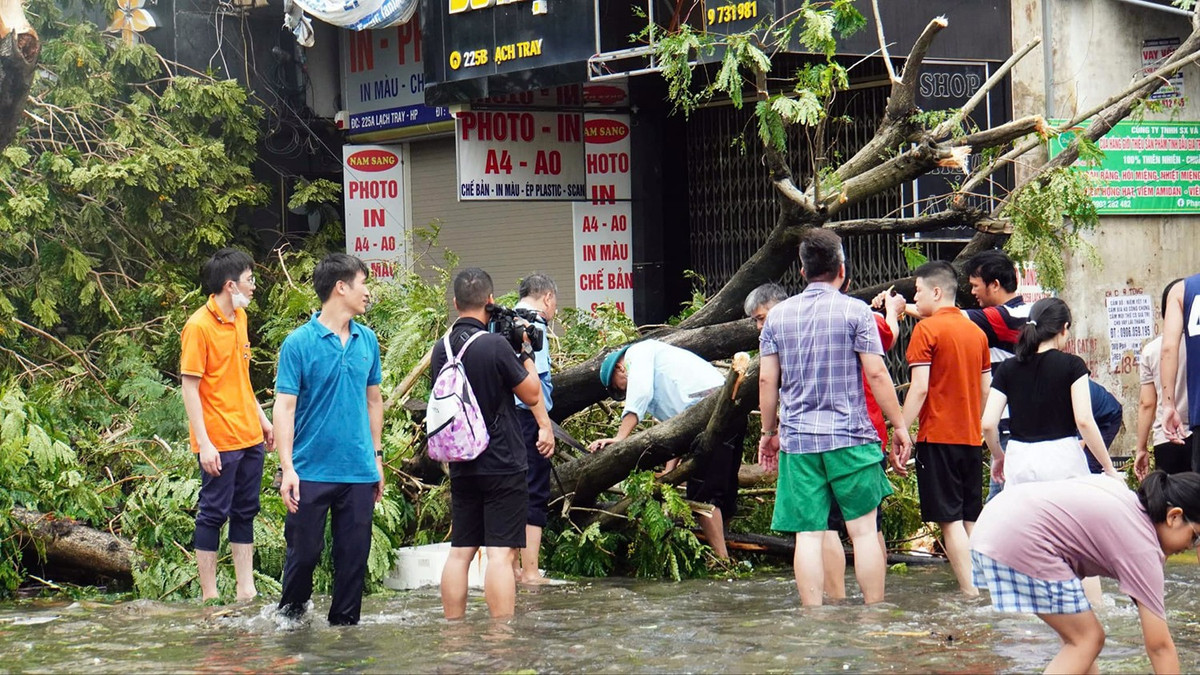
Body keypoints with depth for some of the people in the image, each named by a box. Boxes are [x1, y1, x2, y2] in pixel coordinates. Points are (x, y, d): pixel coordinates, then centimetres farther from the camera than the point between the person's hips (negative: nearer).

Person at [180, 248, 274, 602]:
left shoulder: (240, 318, 10)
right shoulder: (198, 326, -15)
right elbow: (190, 388, -16)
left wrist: (261, 418, 20)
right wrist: (203, 443, -20)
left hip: (249, 436, 8)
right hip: (219, 441, -8)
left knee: (245, 512, 12)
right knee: (213, 514, -1)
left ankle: (246, 590, 18)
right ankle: (209, 596, 6)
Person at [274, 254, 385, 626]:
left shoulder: (367, 340, 8)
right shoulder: (299, 343, -7)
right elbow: (284, 406, -9)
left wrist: (377, 456, 16)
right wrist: (287, 468, -16)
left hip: (359, 472, 4)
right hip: (311, 470, -4)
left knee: (354, 557, 7)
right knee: (304, 553, 4)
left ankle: (344, 624, 19)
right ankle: (290, 620, 24)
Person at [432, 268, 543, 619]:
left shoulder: (441, 349, 5)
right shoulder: (495, 345, -15)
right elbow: (532, 395, -8)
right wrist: (526, 353, 5)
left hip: (461, 467, 6)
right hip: (503, 465, -6)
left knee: (460, 551, 10)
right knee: (501, 553, -7)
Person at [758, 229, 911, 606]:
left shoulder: (778, 315, 8)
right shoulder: (855, 311, -2)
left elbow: (767, 380, 8)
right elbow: (876, 374, -5)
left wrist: (769, 432, 19)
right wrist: (899, 426, 2)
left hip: (797, 440, 3)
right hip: (850, 437, -2)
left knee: (808, 535, 1)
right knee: (863, 530, 4)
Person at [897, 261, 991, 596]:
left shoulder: (927, 329, -9)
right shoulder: (976, 332, 11)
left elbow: (920, 388, -15)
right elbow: (987, 388, 15)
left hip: (938, 436, -7)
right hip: (971, 438, 7)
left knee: (950, 520, -6)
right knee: (970, 520, 11)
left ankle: (970, 594, -11)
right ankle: (982, 588, 11)